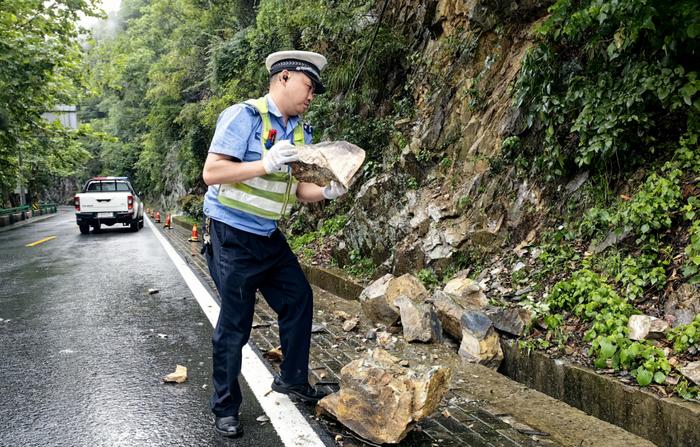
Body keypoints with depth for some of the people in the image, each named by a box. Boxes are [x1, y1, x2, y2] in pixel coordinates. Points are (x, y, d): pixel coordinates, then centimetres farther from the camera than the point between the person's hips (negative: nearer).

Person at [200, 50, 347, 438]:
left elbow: (295, 188, 8)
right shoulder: (244, 116, -15)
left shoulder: (300, 131, 8)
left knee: (299, 298, 12)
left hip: (269, 236, 8)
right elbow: (211, 173, -21)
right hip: (232, 236, -8)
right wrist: (265, 164, -29)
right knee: (235, 324, 0)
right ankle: (225, 408, 17)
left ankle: (292, 379, 31)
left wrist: (326, 192, -11)